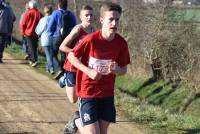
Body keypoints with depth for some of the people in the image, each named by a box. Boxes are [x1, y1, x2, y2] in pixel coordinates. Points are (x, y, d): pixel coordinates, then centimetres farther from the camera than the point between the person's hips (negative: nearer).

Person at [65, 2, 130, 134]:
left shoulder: (121, 43, -7)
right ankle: (76, 121, 23)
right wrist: (89, 71, -18)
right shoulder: (91, 39, -18)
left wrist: (116, 70, -20)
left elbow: (124, 69, 4)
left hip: (107, 94, 4)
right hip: (88, 92, -4)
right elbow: (71, 56, -5)